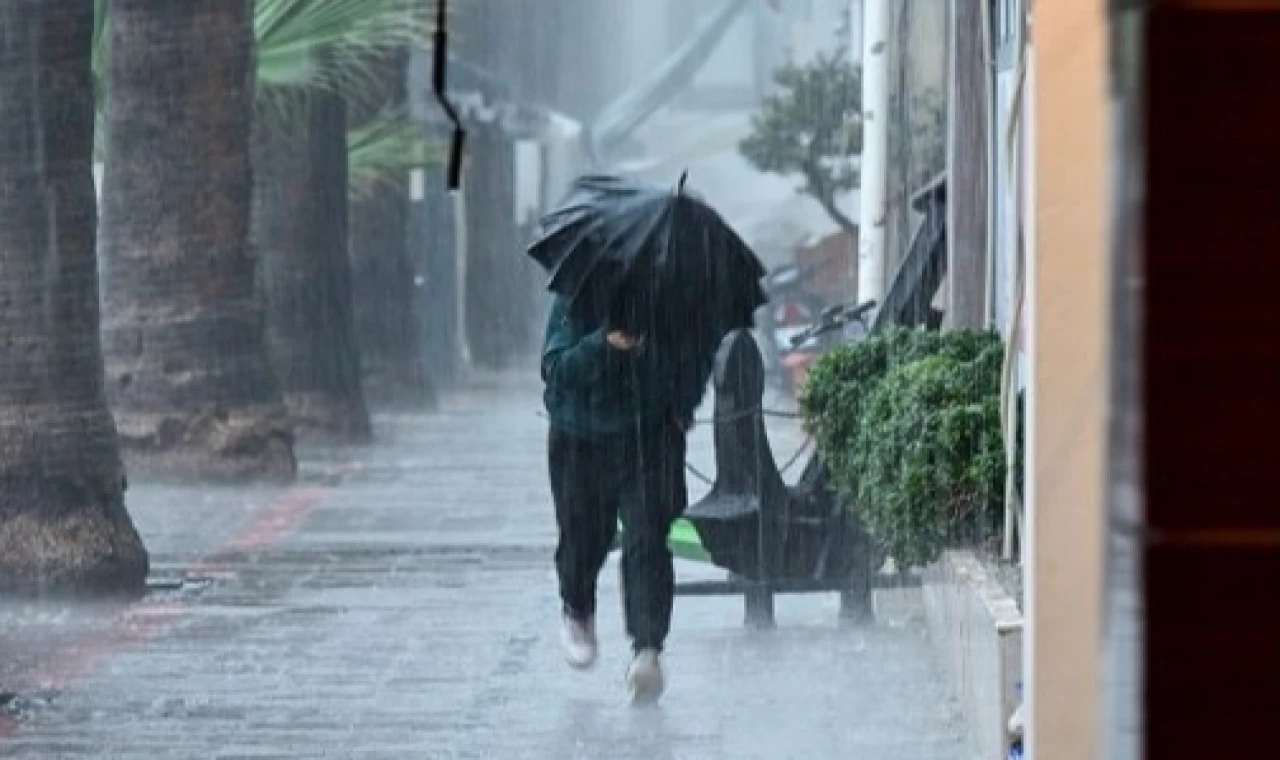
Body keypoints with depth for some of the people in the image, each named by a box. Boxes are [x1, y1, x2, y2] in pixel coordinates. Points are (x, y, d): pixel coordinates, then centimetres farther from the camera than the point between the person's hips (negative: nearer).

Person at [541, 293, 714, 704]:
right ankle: (576, 612, 46)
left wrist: (684, 406, 0)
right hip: (581, 439, 0)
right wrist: (603, 344, -39)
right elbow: (556, 369, -23)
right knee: (583, 536, 13)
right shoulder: (575, 299, -13)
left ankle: (647, 650, -20)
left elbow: (700, 357, 10)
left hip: (652, 437, 0)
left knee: (647, 540, -15)